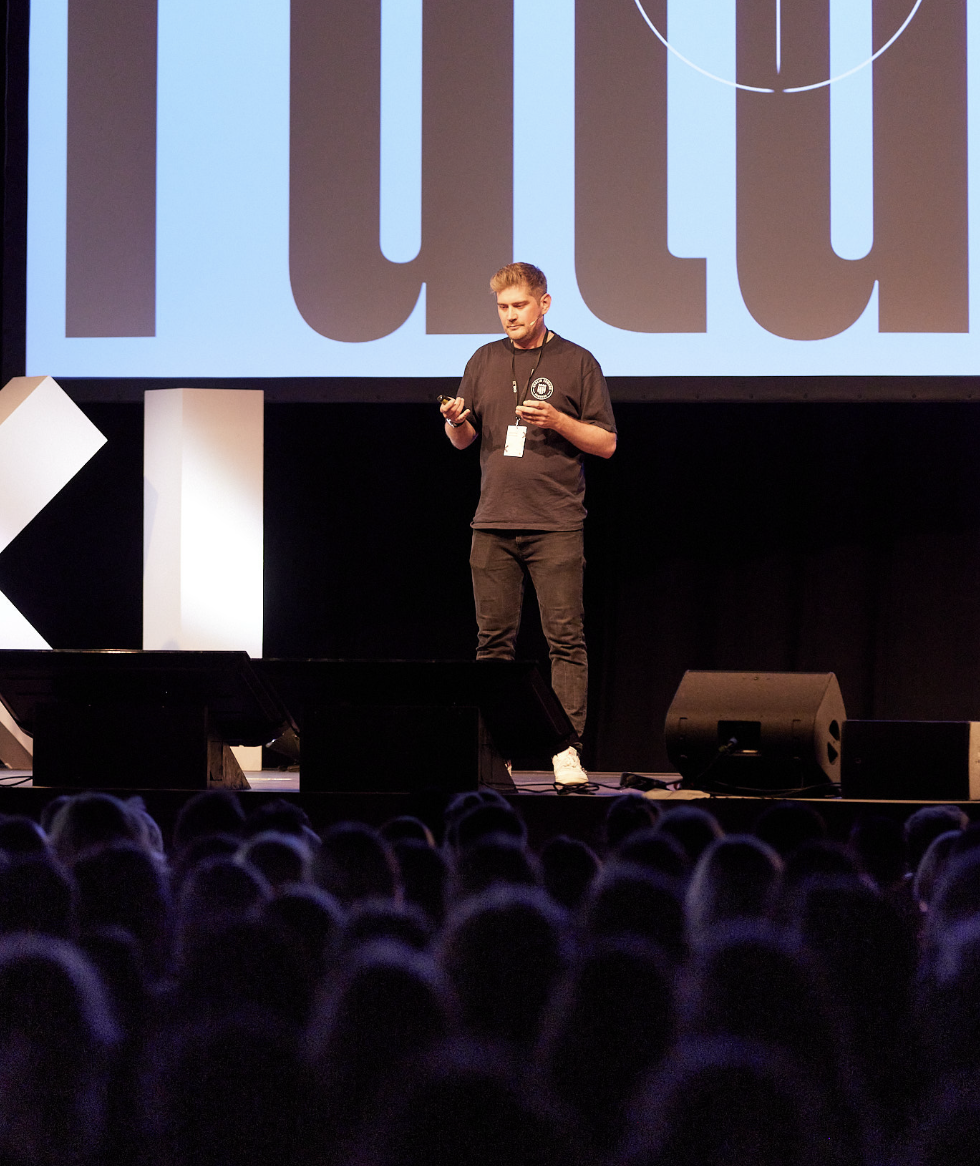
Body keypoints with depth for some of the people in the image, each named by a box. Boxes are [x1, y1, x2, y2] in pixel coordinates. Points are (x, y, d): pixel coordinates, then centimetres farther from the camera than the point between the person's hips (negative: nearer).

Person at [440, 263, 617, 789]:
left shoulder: (576, 363, 2)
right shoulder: (484, 361, 13)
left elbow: (606, 443, 2)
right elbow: (462, 440, 19)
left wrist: (557, 420, -13)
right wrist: (455, 421, -4)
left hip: (555, 524, -3)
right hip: (493, 523, 3)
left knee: (565, 638, -7)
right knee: (493, 640, 3)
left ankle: (568, 748, -8)